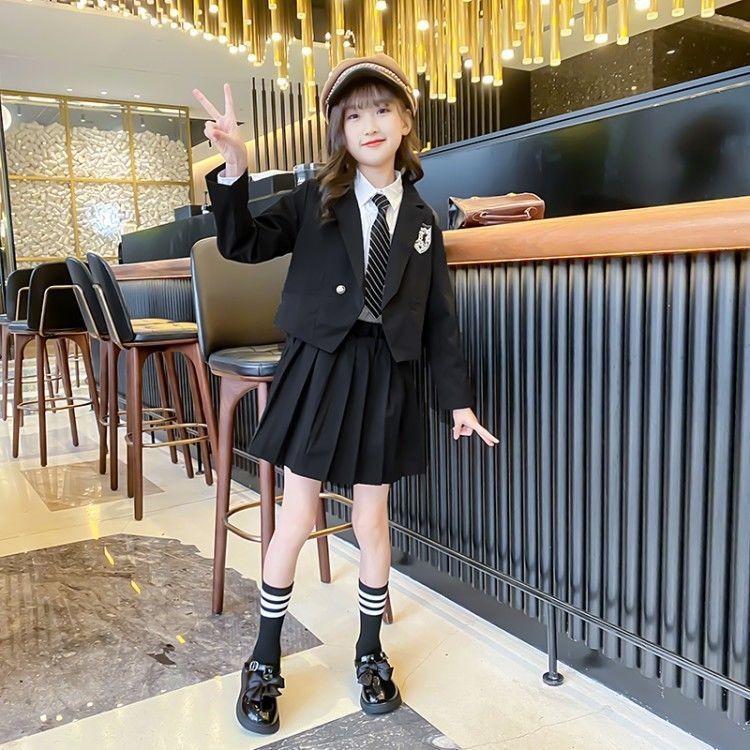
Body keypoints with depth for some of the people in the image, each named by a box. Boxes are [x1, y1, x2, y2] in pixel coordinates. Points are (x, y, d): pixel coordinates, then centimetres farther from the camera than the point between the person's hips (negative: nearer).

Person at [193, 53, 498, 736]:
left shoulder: (421, 219, 8)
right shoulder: (316, 199, 3)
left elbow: (439, 318, 8)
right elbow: (243, 244, -4)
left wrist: (459, 398, 4)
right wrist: (234, 171, -19)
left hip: (384, 375, 2)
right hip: (317, 368, -1)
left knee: (372, 521, 10)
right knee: (297, 518, 4)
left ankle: (370, 654, 32)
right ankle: (265, 664, 24)